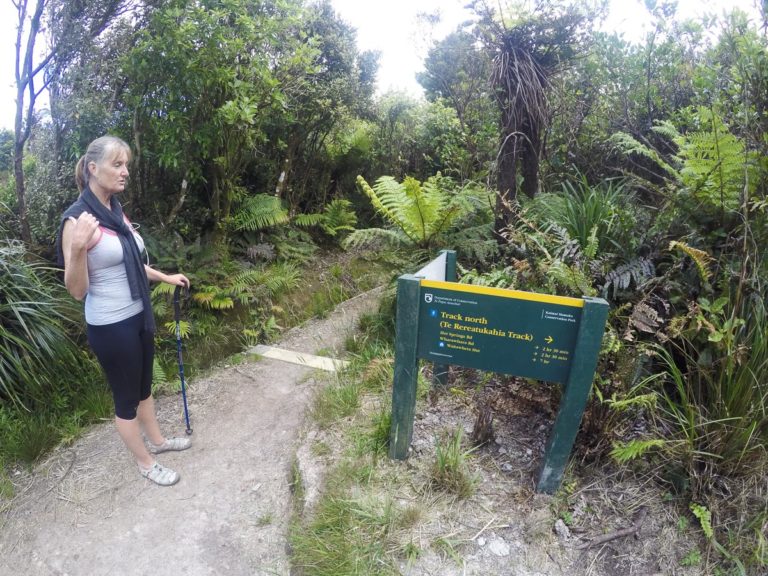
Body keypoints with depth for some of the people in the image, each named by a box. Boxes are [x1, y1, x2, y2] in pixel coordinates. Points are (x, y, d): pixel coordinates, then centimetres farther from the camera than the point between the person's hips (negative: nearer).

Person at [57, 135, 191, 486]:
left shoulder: (116, 212, 4)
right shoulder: (77, 219, -18)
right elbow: (77, 290, -17)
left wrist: (166, 277, 24)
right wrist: (77, 248, -32)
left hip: (139, 316, 8)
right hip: (110, 326, -7)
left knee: (143, 386, 25)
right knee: (126, 397, 12)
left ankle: (156, 440, 45)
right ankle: (145, 463, 32)